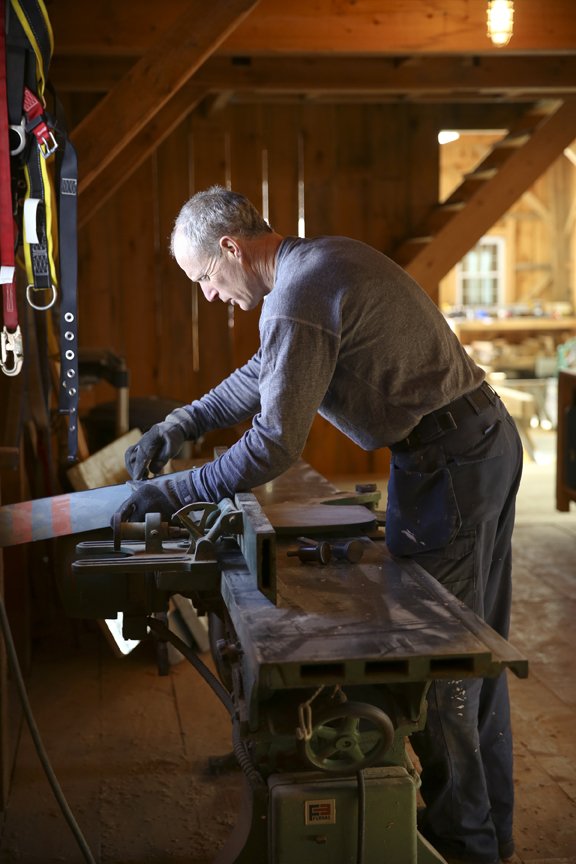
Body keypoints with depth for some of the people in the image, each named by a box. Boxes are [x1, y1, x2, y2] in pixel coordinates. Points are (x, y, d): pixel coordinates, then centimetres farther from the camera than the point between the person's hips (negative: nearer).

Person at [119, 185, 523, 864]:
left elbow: (277, 443, -20)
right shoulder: (325, 257, 13)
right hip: (491, 439, 10)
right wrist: (179, 425, 16)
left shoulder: (298, 295, -19)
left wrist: (177, 492, -11)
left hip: (444, 464, -10)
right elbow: (266, 374, 22)